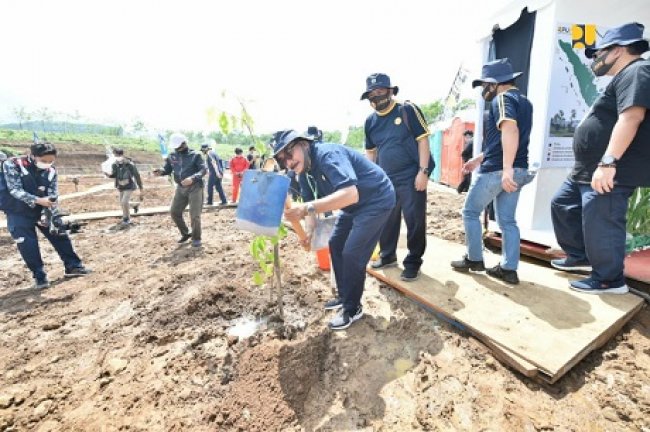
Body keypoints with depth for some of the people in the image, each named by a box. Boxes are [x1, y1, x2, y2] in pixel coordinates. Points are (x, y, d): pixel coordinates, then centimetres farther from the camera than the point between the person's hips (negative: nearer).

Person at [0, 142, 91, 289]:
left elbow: (53, 196, -7)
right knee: (28, 245, -4)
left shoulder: (51, 172, -5)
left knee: (60, 236, 6)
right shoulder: (12, 165, -14)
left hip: (42, 211, 4)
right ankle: (40, 277, 9)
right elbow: (15, 190, -21)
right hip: (19, 213, -3)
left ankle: (73, 266, 19)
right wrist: (37, 200, -36)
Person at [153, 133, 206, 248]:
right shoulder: (172, 156, 7)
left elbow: (203, 169, -14)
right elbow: (167, 169, 12)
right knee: (174, 212, 8)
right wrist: (160, 171, -12)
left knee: (194, 214, -4)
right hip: (181, 188, 6)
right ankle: (185, 233, 28)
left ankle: (196, 238, 14)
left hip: (195, 187, -6)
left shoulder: (195, 155, -7)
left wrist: (192, 178, -30)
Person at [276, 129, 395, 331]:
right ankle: (344, 296, 32)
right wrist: (308, 231, -17)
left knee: (352, 254, -12)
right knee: (335, 245, 14)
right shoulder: (304, 170, -1)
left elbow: (351, 194, -44)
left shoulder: (328, 155, -30)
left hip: (377, 200, -10)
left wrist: (307, 208, -51)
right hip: (353, 206, 10)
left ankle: (352, 309, 10)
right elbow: (310, 202, 2)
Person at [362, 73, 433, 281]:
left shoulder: (407, 110, -5)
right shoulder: (370, 121, 10)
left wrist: (423, 171, -15)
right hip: (385, 179, 5)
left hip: (411, 177, -5)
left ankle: (413, 262, 14)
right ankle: (387, 255, 32)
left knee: (415, 220, -1)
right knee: (386, 219, 14)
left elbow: (423, 140, -8)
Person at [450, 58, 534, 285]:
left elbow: (510, 130, -26)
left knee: (470, 212, 6)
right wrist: (479, 159, 27)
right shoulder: (524, 101, 22)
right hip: (518, 170, 9)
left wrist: (506, 168, -34)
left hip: (496, 170, -9)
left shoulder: (503, 98, -8)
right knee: (507, 221, 10)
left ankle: (474, 260, 15)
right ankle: (509, 269, 12)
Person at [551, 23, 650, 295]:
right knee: (562, 205, 18)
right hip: (588, 171, 11)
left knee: (599, 227, -5)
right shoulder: (623, 78, 23)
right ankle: (580, 257, 29)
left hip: (611, 173, -11)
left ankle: (609, 280, 11)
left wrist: (608, 162, -30)